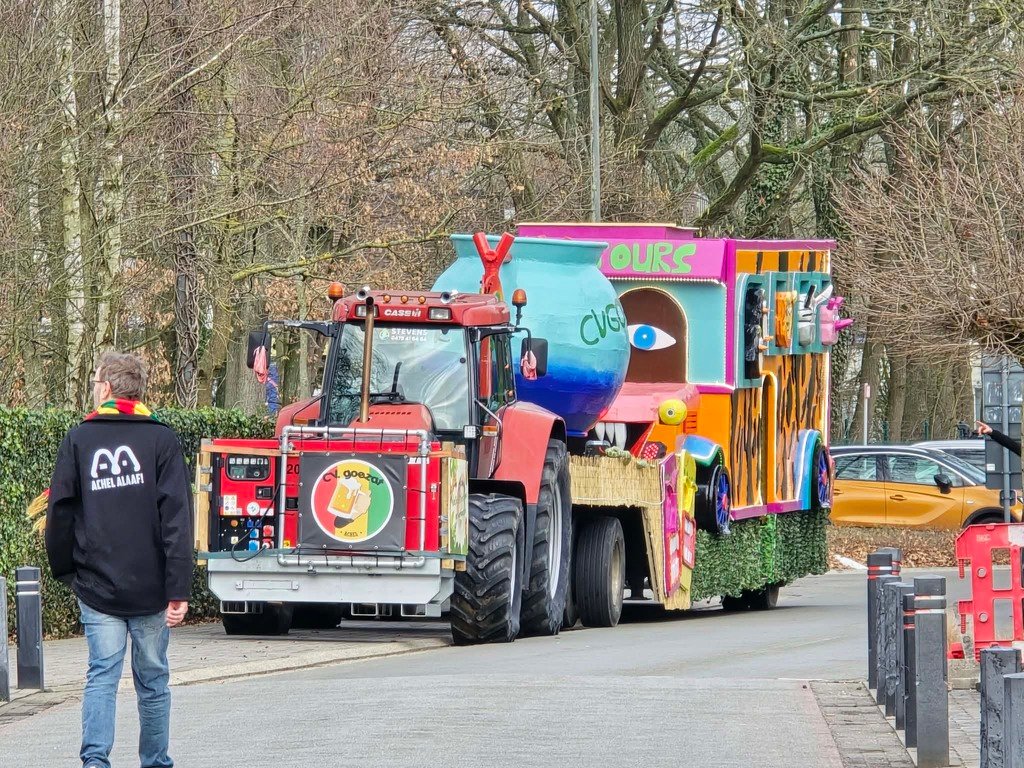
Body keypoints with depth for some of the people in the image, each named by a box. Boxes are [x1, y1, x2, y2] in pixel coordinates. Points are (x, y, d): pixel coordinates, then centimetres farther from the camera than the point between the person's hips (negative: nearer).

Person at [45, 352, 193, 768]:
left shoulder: (78, 439, 1)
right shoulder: (161, 439, -2)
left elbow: (60, 511, 2)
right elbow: (176, 517, -8)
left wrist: (65, 570, 16)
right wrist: (178, 588, -10)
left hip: (97, 585, 0)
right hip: (150, 585, 0)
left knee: (101, 675, -2)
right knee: (152, 680, 11)